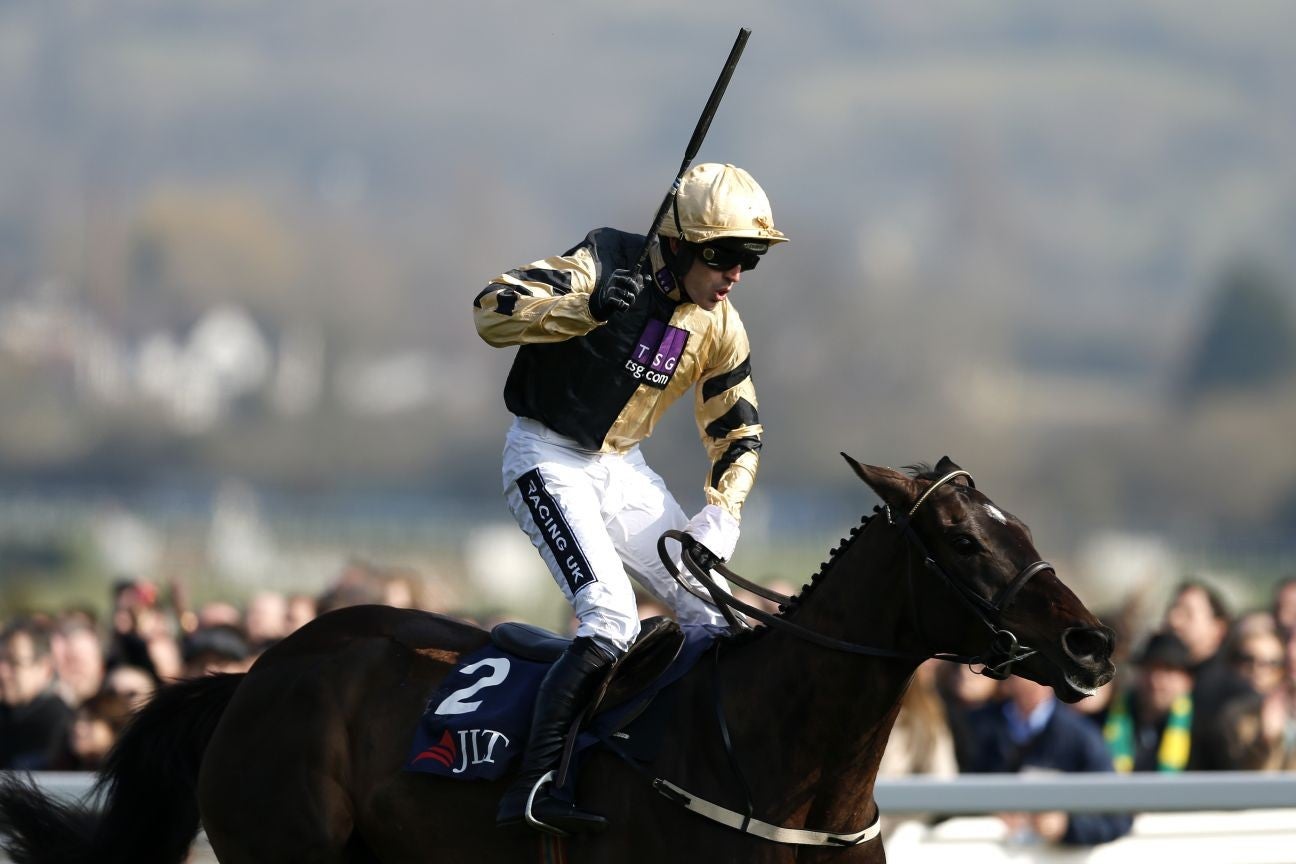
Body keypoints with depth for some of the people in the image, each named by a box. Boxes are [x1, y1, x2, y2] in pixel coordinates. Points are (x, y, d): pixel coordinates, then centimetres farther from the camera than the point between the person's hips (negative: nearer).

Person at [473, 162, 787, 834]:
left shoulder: (722, 329, 2)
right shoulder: (605, 263, -16)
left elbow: (737, 434, 13)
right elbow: (491, 312, -26)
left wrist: (720, 516, -5)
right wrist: (589, 308, -41)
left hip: (624, 470, 7)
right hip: (548, 458, -7)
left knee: (716, 619, 1)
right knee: (611, 618, -26)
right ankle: (534, 786, -28)